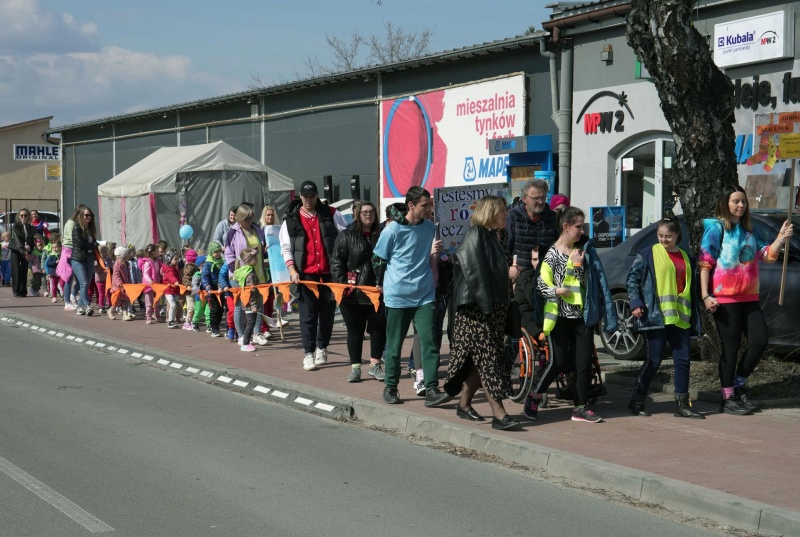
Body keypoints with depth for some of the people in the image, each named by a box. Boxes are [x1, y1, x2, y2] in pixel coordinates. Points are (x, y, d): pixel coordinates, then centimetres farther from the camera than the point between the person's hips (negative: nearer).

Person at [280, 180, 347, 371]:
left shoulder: (331, 214, 5)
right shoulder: (291, 220, 5)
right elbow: (286, 248, 5)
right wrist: (292, 270, -8)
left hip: (329, 273, 1)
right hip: (306, 274, -1)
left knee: (327, 312, 8)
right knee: (308, 315, -3)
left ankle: (322, 348, 25)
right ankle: (308, 353, 2)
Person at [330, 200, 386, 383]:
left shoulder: (380, 236, 8)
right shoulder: (346, 236, 0)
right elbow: (336, 262, -4)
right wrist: (342, 284, -13)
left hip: (377, 291, 2)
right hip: (353, 293, -2)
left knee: (379, 328, 4)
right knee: (355, 330, 6)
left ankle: (375, 365, 18)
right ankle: (355, 368, 13)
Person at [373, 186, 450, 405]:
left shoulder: (430, 227, 3)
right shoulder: (392, 230, -10)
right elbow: (378, 259, 3)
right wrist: (384, 284, 10)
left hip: (425, 295, 3)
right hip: (398, 296, -3)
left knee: (429, 342, -7)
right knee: (394, 345, 7)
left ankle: (431, 390, -8)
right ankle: (390, 387, 21)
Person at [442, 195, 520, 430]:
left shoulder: (491, 236, 16)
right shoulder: (475, 235, -12)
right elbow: (474, 273, -20)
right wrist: (486, 307, -24)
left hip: (493, 307, 9)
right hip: (477, 311, -9)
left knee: (480, 360, 11)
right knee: (488, 358, -10)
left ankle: (464, 404, 21)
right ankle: (499, 414, -11)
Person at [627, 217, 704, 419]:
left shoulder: (685, 257, 15)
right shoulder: (648, 254, 0)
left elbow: (692, 288, 20)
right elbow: (633, 279, -1)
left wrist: (694, 317, 17)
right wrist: (635, 303, -14)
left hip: (681, 318, 5)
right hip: (656, 317, -5)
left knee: (683, 360, 3)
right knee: (654, 360, -4)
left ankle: (682, 404, 10)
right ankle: (636, 401, 8)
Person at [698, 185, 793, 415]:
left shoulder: (749, 230, 14)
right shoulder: (716, 228, -4)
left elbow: (767, 254, 11)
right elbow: (705, 263, -9)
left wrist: (781, 238, -7)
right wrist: (705, 296, -16)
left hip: (748, 297, 6)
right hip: (724, 297, -6)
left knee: (759, 341, 2)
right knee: (731, 347, -1)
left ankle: (738, 384, 19)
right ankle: (728, 398, 9)